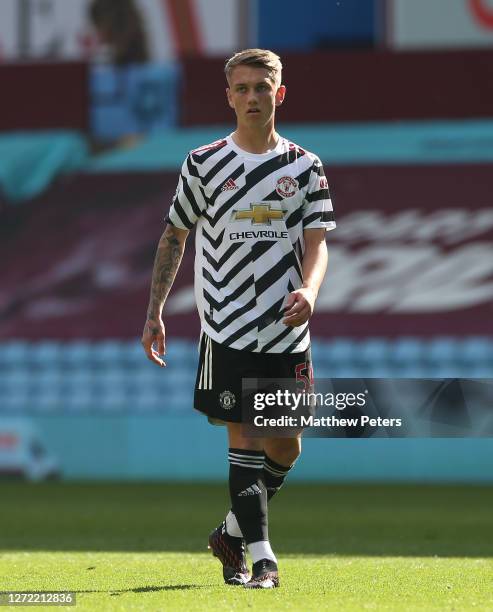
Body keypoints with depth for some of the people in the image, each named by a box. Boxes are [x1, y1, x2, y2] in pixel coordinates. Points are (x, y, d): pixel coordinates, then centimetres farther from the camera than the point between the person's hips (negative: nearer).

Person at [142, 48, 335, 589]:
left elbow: (316, 241, 0)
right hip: (226, 327, -2)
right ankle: (261, 556, -8)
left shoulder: (305, 167, 7)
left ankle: (233, 531, 27)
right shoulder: (204, 163, 4)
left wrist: (308, 290, -22)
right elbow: (174, 236, 11)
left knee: (285, 447, 6)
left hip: (287, 330, 2)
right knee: (244, 438, -9)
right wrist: (154, 312, 7)